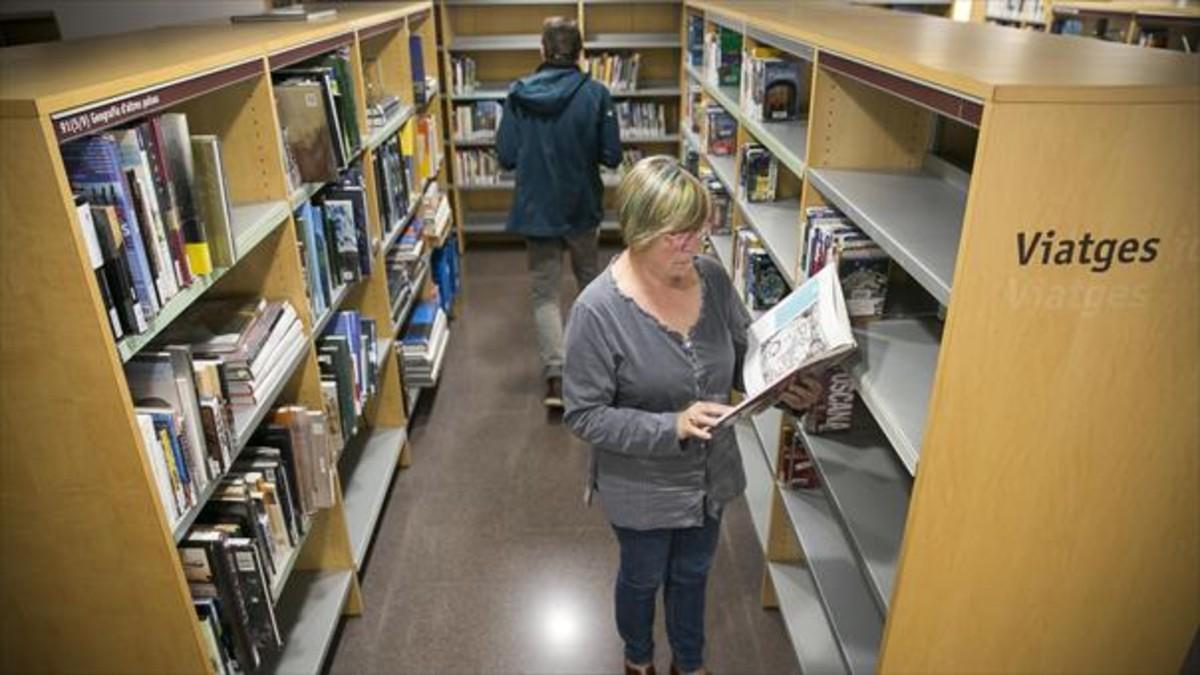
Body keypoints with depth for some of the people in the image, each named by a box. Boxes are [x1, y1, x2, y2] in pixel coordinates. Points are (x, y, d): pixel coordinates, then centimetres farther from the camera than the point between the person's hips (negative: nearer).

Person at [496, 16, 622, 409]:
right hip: (582, 206, 0)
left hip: (536, 209, 0)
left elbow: (506, 157, -6)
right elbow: (611, 156, -9)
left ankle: (556, 375, -6)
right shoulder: (595, 93, -11)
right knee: (588, 276, 24)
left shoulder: (518, 94, -7)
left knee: (545, 293, 5)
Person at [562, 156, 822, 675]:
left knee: (692, 575, 28)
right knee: (642, 578, 24)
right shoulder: (598, 310, -27)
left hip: (711, 473, 4)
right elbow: (584, 415, -22)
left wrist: (783, 386, -18)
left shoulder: (713, 277, -12)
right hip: (642, 488, -4)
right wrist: (672, 427, -32)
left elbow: (745, 352, 2)